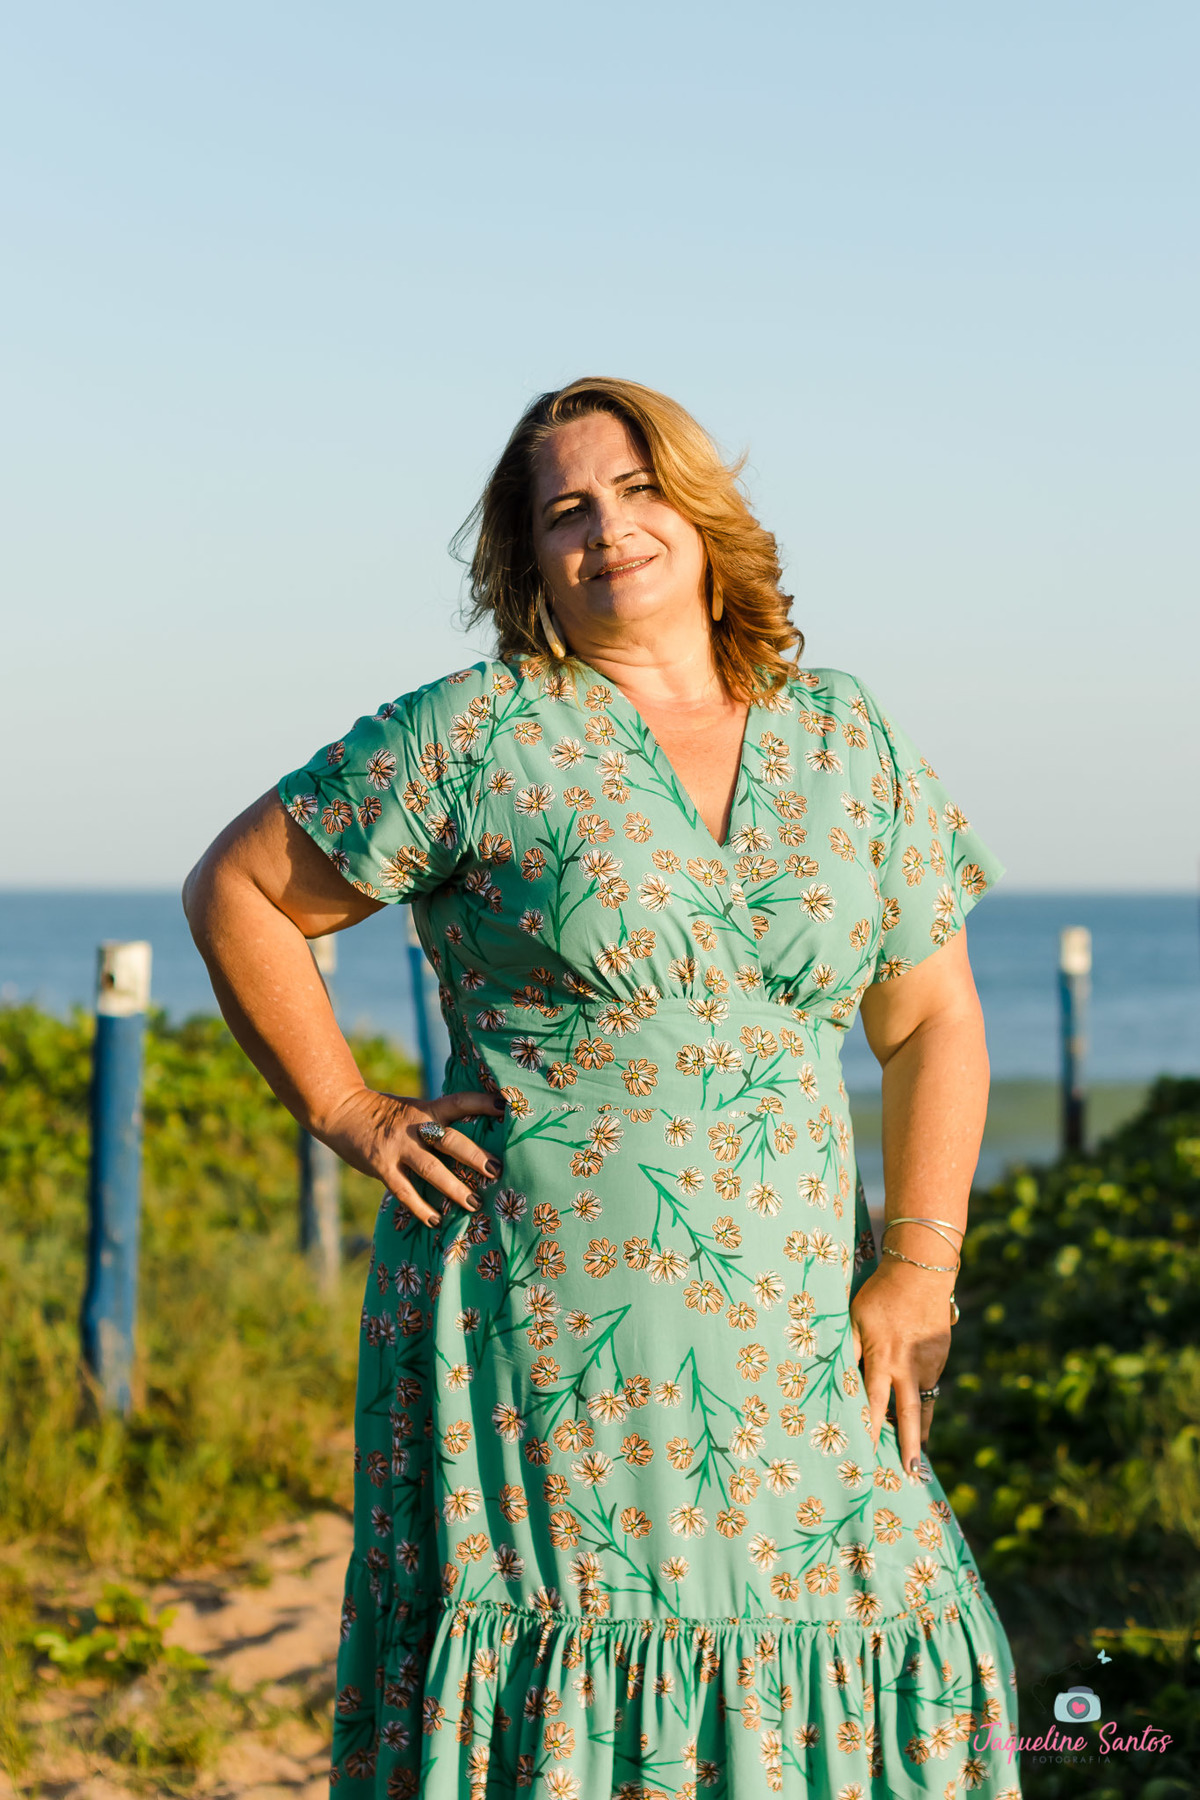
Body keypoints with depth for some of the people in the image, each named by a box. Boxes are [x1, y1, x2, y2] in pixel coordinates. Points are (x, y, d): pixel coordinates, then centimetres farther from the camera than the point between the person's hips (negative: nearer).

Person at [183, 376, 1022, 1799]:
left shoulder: (850, 745, 10)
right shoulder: (476, 736, -1)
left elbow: (932, 1022, 13)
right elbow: (235, 893, 4)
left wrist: (916, 1271, 4)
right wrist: (348, 1115, -1)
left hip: (792, 1348, 4)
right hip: (542, 1345, -4)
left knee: (846, 1652, 2)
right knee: (553, 1684, -3)